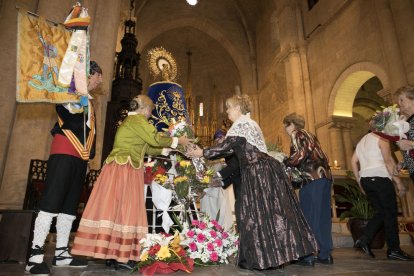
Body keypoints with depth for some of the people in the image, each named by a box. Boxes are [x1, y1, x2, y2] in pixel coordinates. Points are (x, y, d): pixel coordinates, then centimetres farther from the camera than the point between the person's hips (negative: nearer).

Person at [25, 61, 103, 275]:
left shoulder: (89, 103, 24)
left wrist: (89, 155, 14)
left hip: (80, 159, 8)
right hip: (63, 154, -7)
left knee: (70, 206, 8)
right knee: (51, 203, -9)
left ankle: (61, 254, 15)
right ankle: (35, 256, -3)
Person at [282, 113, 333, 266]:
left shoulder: (297, 134, 1)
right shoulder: (310, 135, 24)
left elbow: (299, 155, -15)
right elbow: (323, 157, 19)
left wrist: (282, 164, -4)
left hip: (313, 178, -9)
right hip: (324, 176, 9)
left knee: (309, 216, -4)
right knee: (322, 216, 11)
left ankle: (309, 256, 0)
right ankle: (325, 254, 17)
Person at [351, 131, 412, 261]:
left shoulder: (362, 141, 23)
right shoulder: (381, 139, 1)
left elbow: (353, 161, 17)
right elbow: (388, 160, -11)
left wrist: (360, 183, 19)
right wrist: (398, 182, -9)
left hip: (365, 179, 7)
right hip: (380, 177, -7)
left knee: (380, 212, 9)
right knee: (391, 213, -2)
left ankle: (364, 240, -3)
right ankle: (393, 250, 0)